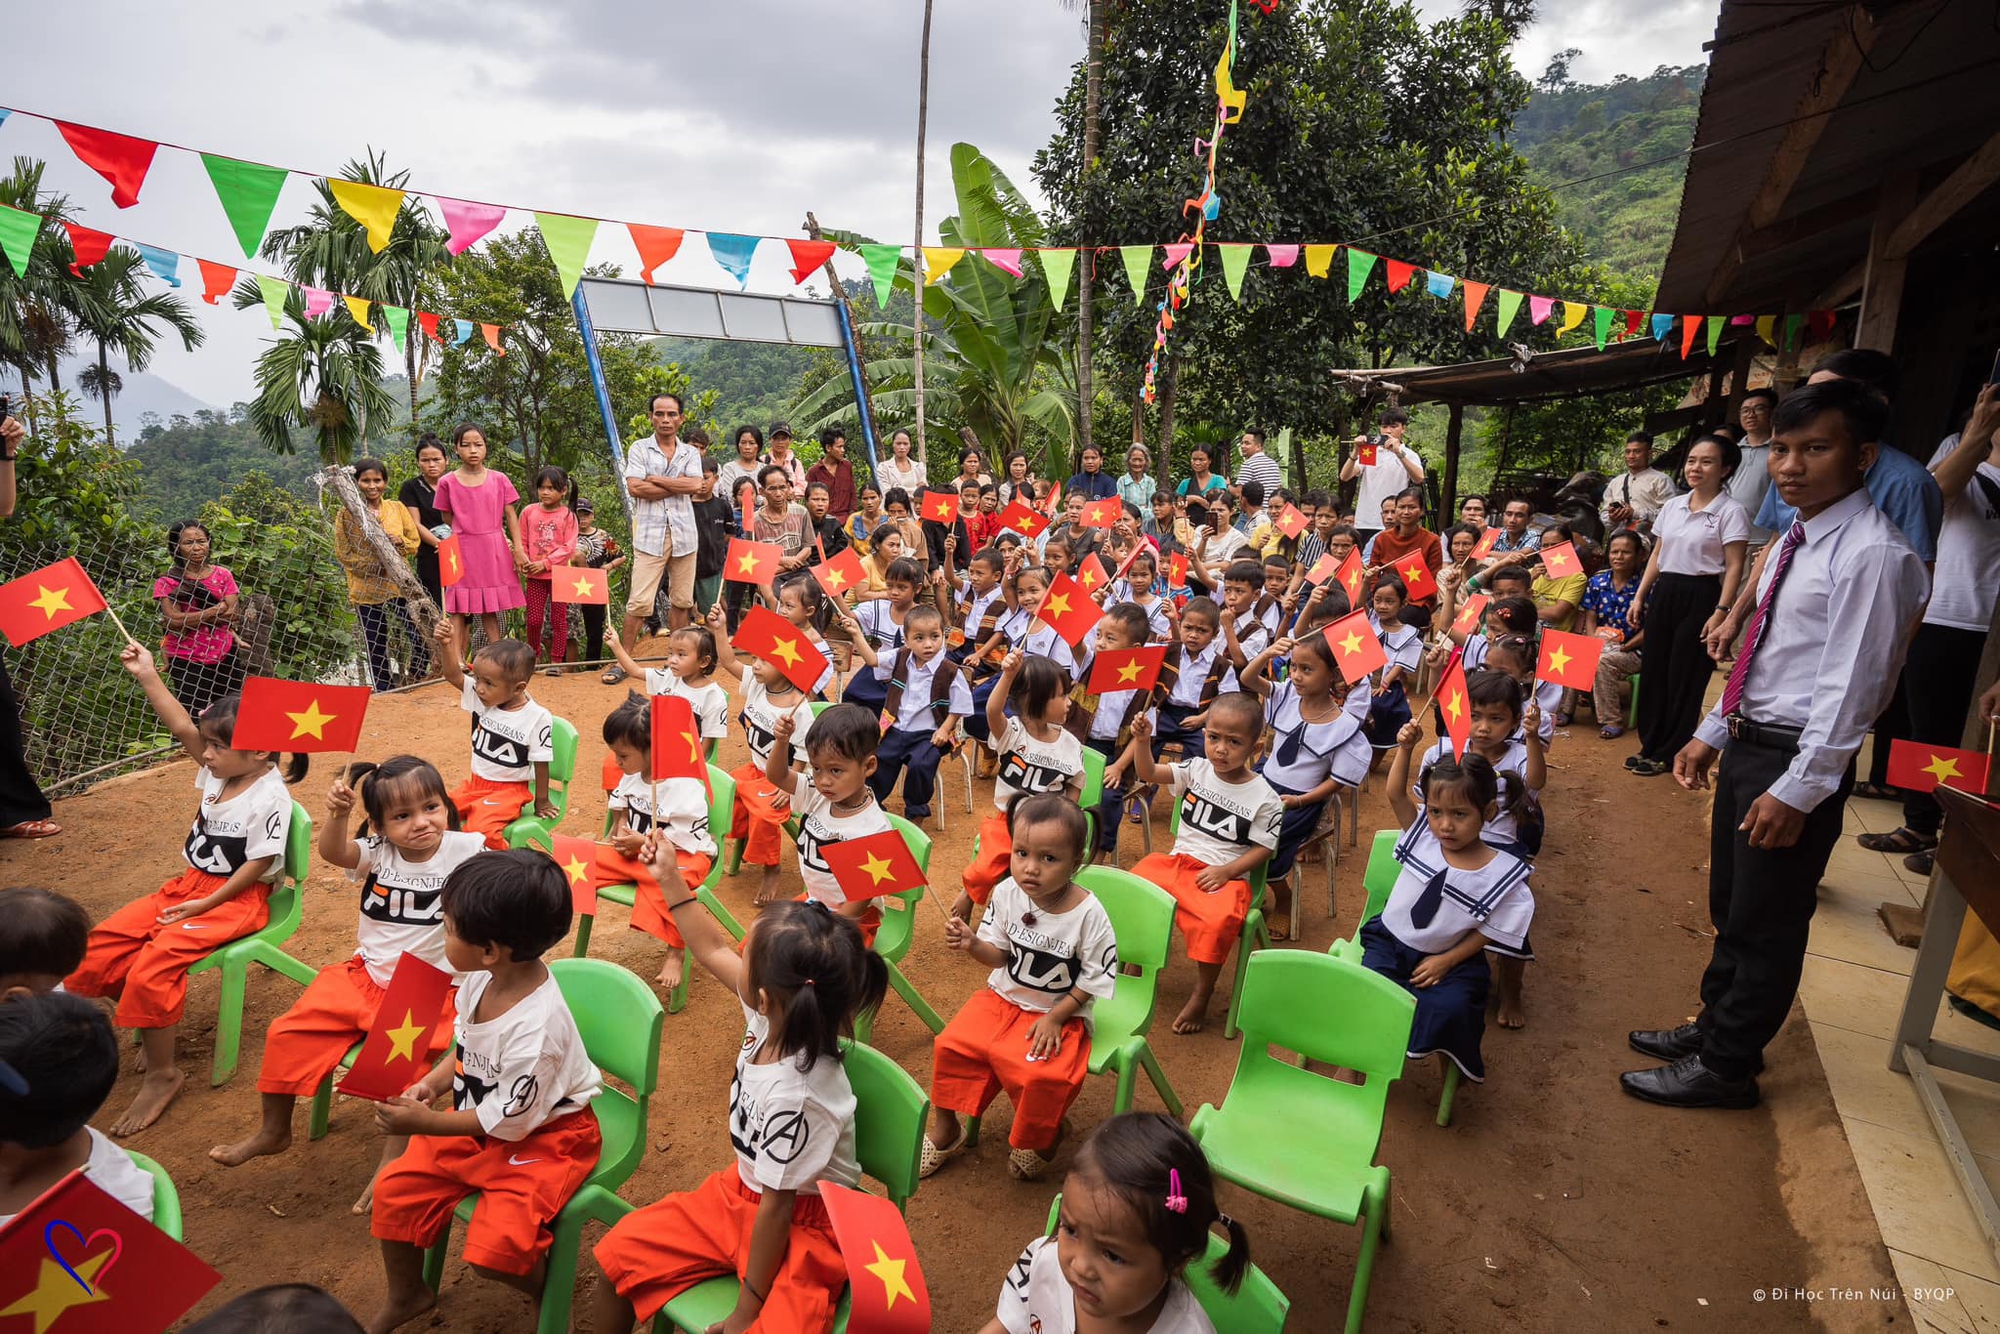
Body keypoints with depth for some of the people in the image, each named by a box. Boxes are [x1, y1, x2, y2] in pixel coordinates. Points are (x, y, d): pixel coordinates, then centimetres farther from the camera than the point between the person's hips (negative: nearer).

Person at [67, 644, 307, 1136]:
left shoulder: (270, 797, -20)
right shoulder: (220, 771, 4)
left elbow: (258, 865, -19)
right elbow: (182, 728, -2)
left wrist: (206, 904, -18)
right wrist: (147, 677, -8)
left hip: (238, 898, -9)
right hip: (190, 883, 9)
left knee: (156, 959, -26)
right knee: (101, 943, -3)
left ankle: (162, 1073, -10)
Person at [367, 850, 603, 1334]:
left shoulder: (537, 1027, -36)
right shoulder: (482, 979, -11)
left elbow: (508, 1121, -23)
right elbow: (465, 1048, 10)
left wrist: (424, 1122, -17)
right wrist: (432, 1084, -6)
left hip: (542, 1135, -8)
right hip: (477, 1119, 9)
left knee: (493, 1249, -20)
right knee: (395, 1190, 6)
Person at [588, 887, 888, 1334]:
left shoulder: (795, 1097, -35)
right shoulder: (782, 1015, -15)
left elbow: (777, 1210, -23)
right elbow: (712, 948, 2)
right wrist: (670, 878, 4)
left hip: (801, 1226, -7)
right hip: (742, 1193, 8)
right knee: (619, 1255, 5)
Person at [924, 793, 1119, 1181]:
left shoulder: (1088, 914, -22)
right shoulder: (1006, 893, -12)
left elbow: (1096, 976, -12)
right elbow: (1000, 956, -1)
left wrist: (1055, 1018, -16)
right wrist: (973, 944, -21)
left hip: (1060, 1013, -4)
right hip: (1002, 998, 4)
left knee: (1042, 1077, -24)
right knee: (950, 1046, -10)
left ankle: (1039, 1139, 11)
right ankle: (945, 1132, 15)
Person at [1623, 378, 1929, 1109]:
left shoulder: (1870, 555, -19)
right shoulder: (1795, 540, 9)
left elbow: (1850, 686, -21)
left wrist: (1799, 790, -20)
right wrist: (1711, 732, 16)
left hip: (1796, 760, -9)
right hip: (1747, 743, 9)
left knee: (1766, 925, 7)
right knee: (1730, 907, 22)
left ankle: (1725, 1067, 23)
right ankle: (1715, 1027, 40)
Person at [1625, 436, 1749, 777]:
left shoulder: (1730, 512, -7)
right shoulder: (1673, 506, 11)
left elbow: (1734, 568, -10)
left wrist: (1721, 612, -18)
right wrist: (1640, 597, 11)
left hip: (1700, 597, -6)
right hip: (1663, 593, 6)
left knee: (1684, 678, 0)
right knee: (1653, 669, 8)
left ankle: (1669, 754, 11)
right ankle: (1651, 745, 20)